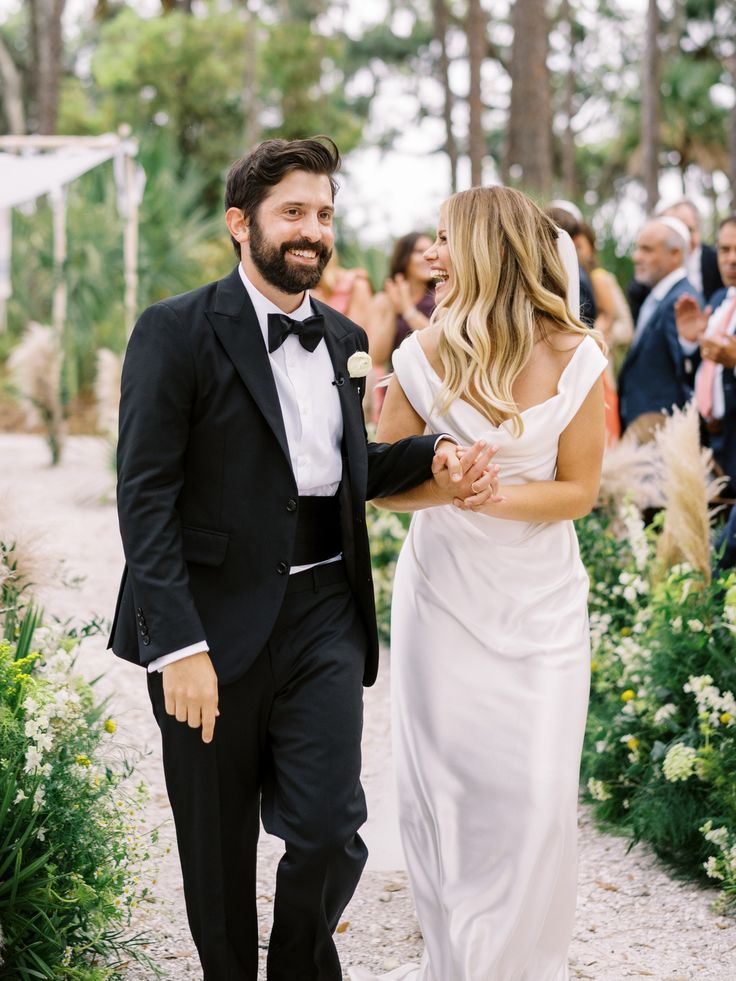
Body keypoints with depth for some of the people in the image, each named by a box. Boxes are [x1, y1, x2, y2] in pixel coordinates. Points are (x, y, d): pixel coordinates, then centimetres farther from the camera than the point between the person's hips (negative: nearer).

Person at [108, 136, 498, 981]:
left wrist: (433, 455, 0)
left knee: (329, 834, -3)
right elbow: (145, 494, -12)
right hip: (216, 624, -4)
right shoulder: (178, 331, -7)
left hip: (324, 616, 4)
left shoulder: (344, 339, 12)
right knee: (218, 855, 9)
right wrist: (179, 646, -18)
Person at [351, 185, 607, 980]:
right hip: (444, 594, 1)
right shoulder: (426, 355, -5)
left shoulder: (574, 358, -6)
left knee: (537, 793, -2)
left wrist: (497, 498, -19)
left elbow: (579, 489, -3)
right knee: (445, 781, 4)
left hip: (541, 600, 0)